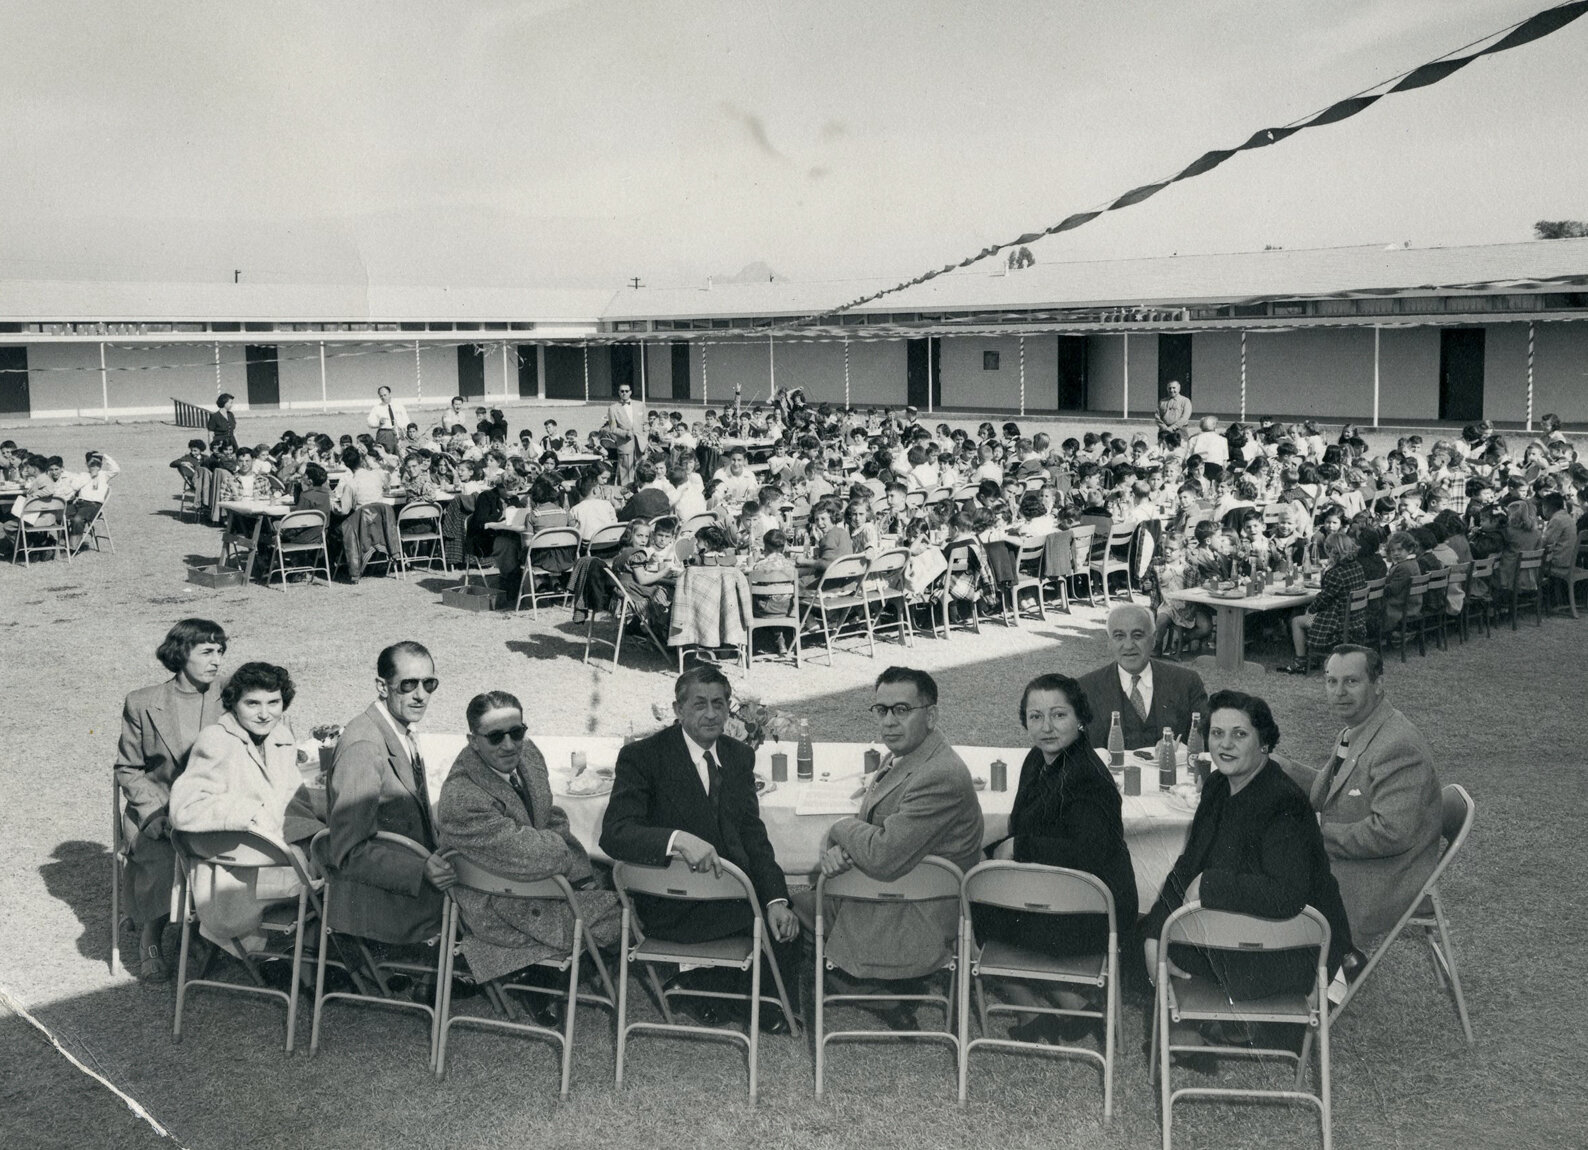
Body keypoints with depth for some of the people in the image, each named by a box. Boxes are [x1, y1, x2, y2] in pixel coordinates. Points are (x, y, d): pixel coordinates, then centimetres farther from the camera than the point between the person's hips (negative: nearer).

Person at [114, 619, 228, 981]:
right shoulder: (143, 703, 2)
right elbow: (127, 769, 5)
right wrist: (158, 812, -10)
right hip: (154, 812, -1)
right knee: (163, 858, -31)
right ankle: (149, 941, -8)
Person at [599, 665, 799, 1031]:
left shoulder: (740, 756, 6)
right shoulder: (642, 757, -11)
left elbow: (753, 835, 1)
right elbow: (614, 833, -23)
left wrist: (776, 899, -15)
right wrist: (677, 839, -41)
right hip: (671, 908, -6)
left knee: (784, 917, -12)